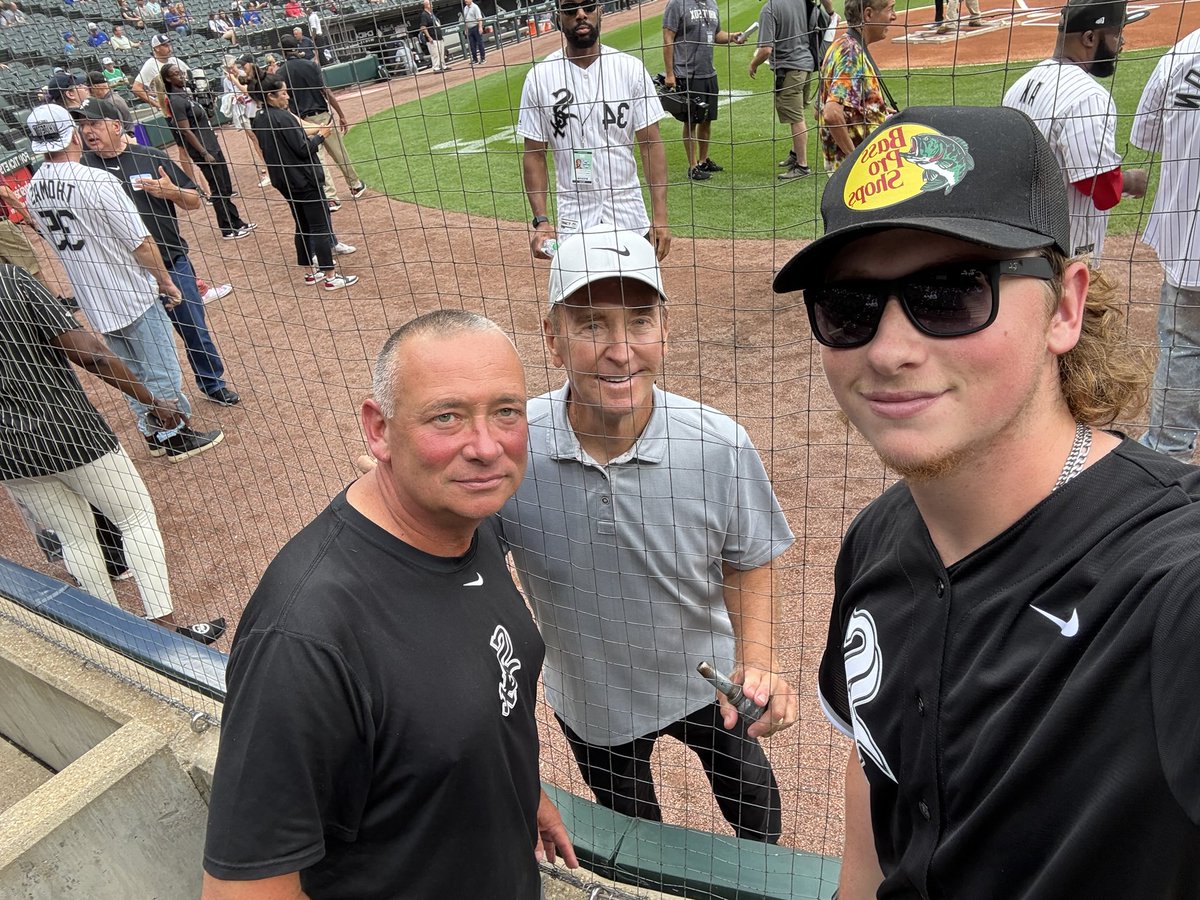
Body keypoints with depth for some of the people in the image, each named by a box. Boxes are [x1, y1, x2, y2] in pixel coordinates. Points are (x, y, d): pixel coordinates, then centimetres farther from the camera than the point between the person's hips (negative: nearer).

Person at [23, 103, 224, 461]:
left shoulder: (32, 190, 2)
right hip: (132, 296, -7)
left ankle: (154, 434, 29)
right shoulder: (95, 181, -21)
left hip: (91, 299, 7)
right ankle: (178, 437, 16)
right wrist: (165, 281, -5)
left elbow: (55, 238, 13)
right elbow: (140, 243, -19)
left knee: (131, 372, 19)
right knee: (160, 370, 6)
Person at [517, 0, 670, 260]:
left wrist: (660, 215, -10)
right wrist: (541, 220, -9)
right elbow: (534, 155, 1)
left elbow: (651, 145, -2)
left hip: (630, 216, 1)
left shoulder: (631, 68, -2)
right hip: (572, 220, -1)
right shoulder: (539, 77, -3)